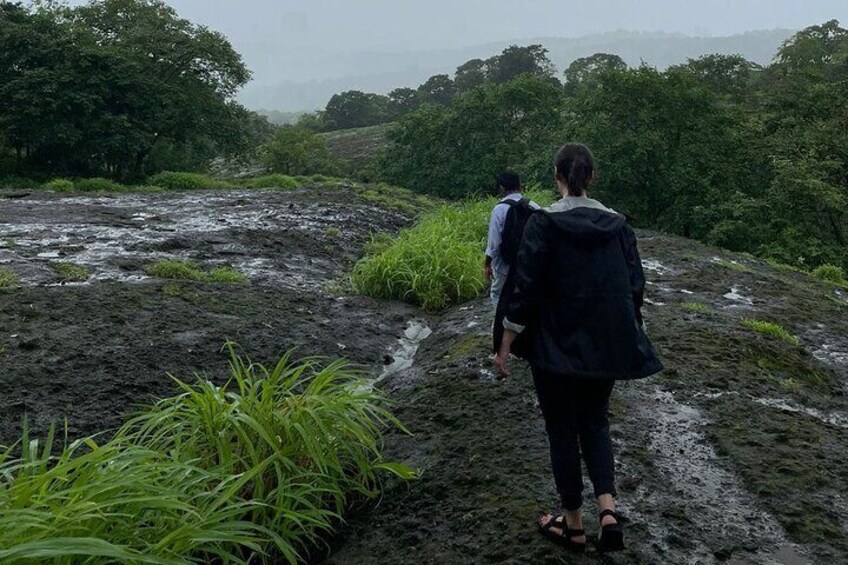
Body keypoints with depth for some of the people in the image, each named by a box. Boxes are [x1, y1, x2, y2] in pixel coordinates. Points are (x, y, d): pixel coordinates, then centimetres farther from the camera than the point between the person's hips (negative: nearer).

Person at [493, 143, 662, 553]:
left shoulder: (543, 224, -13)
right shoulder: (617, 224, 1)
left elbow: (524, 290, -14)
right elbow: (635, 287, 5)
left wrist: (504, 348, -6)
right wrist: (627, 341, 18)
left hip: (557, 347, -4)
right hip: (606, 348, 4)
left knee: (563, 430, 11)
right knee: (595, 421, 21)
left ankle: (573, 526, 22)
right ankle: (608, 510, 4)